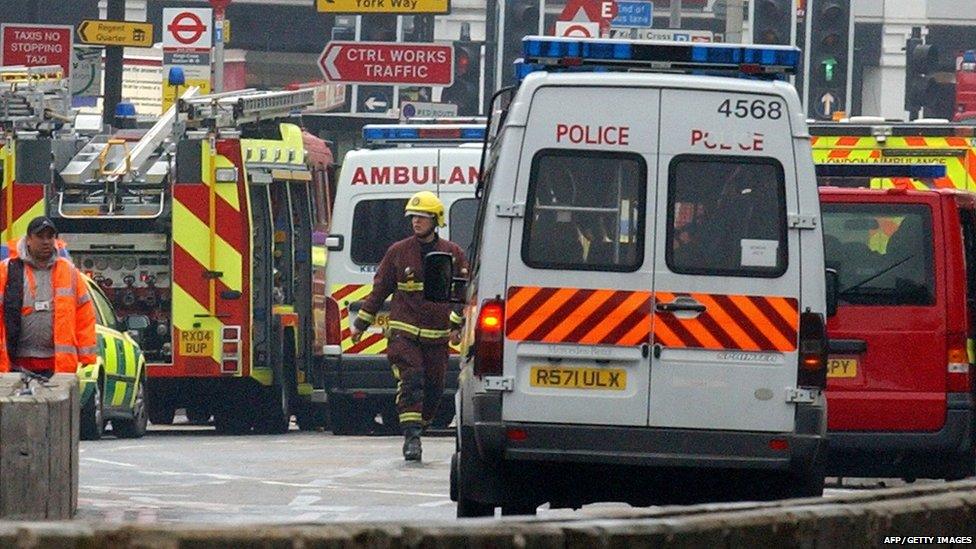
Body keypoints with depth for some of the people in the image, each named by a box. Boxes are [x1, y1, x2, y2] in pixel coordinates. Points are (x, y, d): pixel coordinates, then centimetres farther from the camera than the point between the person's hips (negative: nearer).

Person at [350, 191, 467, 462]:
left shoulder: (453, 254, 6)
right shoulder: (398, 252, 5)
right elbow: (379, 289, 11)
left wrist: (457, 325, -5)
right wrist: (360, 324, 11)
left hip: (437, 336, 2)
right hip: (404, 332, -2)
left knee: (434, 386, 5)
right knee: (411, 380, -16)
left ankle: (417, 429, 23)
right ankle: (411, 436, -20)